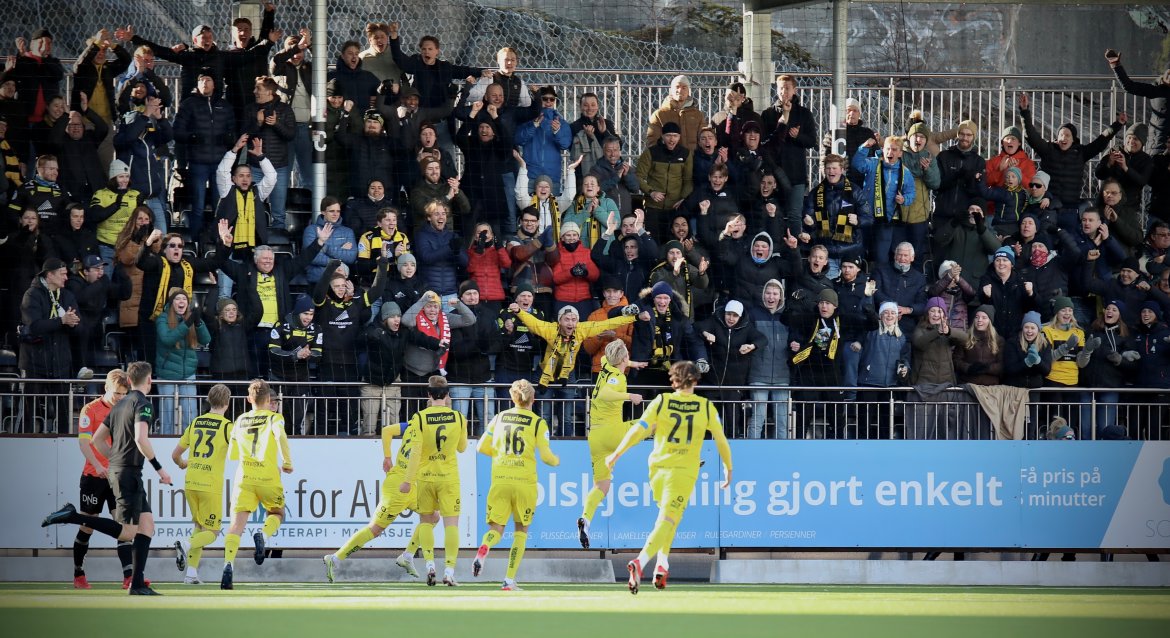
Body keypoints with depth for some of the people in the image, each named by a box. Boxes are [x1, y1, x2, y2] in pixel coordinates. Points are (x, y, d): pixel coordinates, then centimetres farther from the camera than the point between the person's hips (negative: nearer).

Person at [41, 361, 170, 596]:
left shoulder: (120, 405, 17)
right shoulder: (142, 404, -9)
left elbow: (97, 439, 21)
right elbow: (141, 438, -23)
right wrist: (159, 468, -17)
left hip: (116, 469, 9)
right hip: (129, 473, -9)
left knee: (147, 524, 7)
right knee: (127, 532, -9)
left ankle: (137, 584, 2)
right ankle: (72, 516, -12)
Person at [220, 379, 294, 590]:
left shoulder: (240, 421, 16)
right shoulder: (274, 418, 6)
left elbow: (231, 454, 20)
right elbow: (280, 435, -16)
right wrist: (287, 462, -6)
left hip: (244, 476, 2)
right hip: (268, 476, -2)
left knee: (237, 523, -5)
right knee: (277, 513, 22)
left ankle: (228, 564, -25)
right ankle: (263, 536, -10)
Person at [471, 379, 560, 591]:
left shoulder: (499, 418, 8)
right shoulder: (538, 423, -1)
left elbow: (482, 447, 11)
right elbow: (546, 456, -5)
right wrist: (556, 461, 18)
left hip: (499, 479, 2)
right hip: (525, 481, -2)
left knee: (495, 528, 5)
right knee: (521, 530, 14)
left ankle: (484, 548, -33)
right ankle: (509, 580, 7)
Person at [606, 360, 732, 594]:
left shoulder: (661, 402, -1)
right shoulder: (706, 407, -1)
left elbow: (638, 430, -6)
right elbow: (721, 440, 6)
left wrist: (616, 454, 3)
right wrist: (728, 468, 21)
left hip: (657, 468, 3)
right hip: (683, 472, -3)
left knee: (667, 516, 27)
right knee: (667, 522, -9)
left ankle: (662, 563, 19)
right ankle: (640, 562, -30)